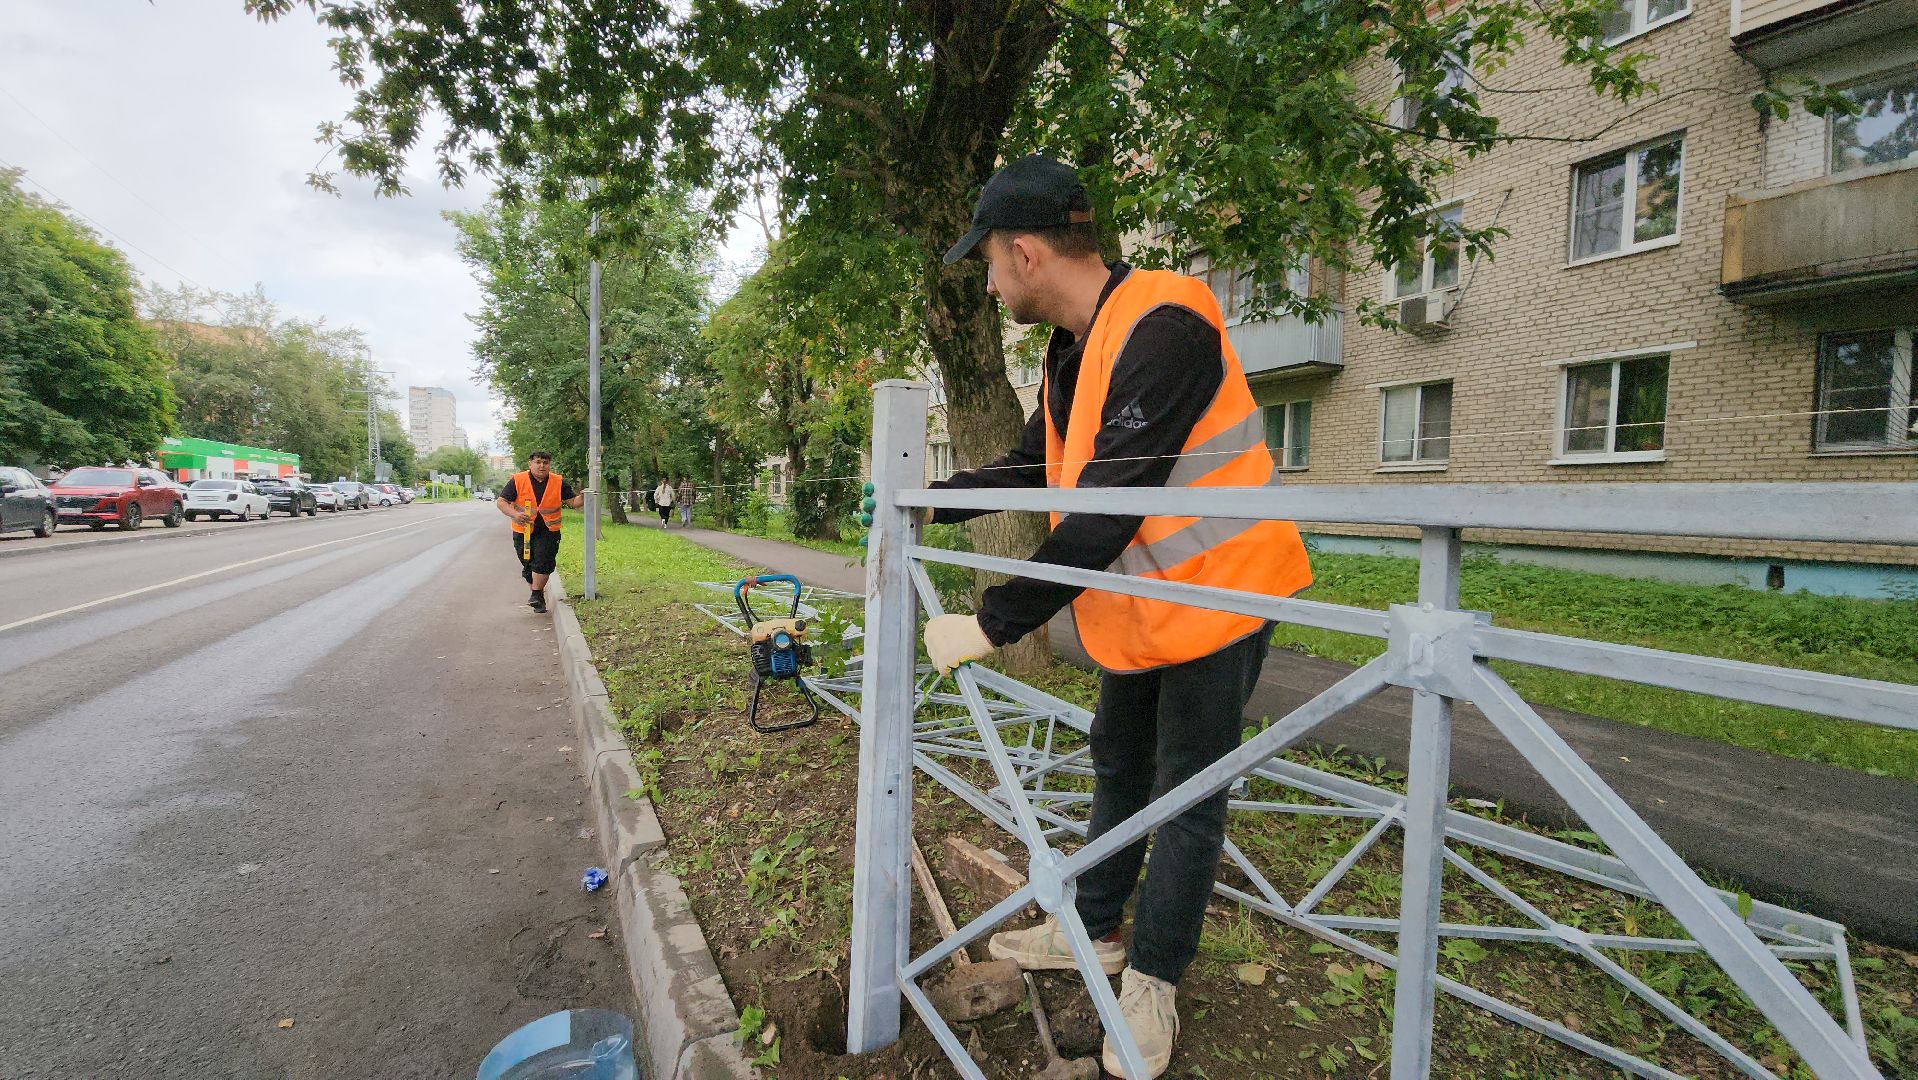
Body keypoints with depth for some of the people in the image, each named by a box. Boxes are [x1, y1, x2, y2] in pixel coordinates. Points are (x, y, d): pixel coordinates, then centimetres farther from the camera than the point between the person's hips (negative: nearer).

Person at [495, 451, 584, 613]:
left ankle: (536, 596, -4)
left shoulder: (559, 482, 0)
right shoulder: (517, 481, -4)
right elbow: (501, 501, -6)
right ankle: (539, 593, 31)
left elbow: (573, 501, 2)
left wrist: (584, 497, -20)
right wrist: (514, 514, -24)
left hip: (548, 531, -1)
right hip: (523, 531, 1)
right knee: (527, 563, 11)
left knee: (543, 562, -14)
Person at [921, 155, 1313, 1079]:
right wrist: (930, 505, 10)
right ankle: (1095, 931, 38)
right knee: (1117, 766, 19)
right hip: (1140, 607, 9)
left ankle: (1151, 982, 26)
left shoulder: (1161, 331, -26)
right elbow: (1033, 466, 16)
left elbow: (1106, 514, -31)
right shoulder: (1075, 349, 4)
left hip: (1214, 596, -9)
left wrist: (991, 624, -28)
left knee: (1186, 795, 6)